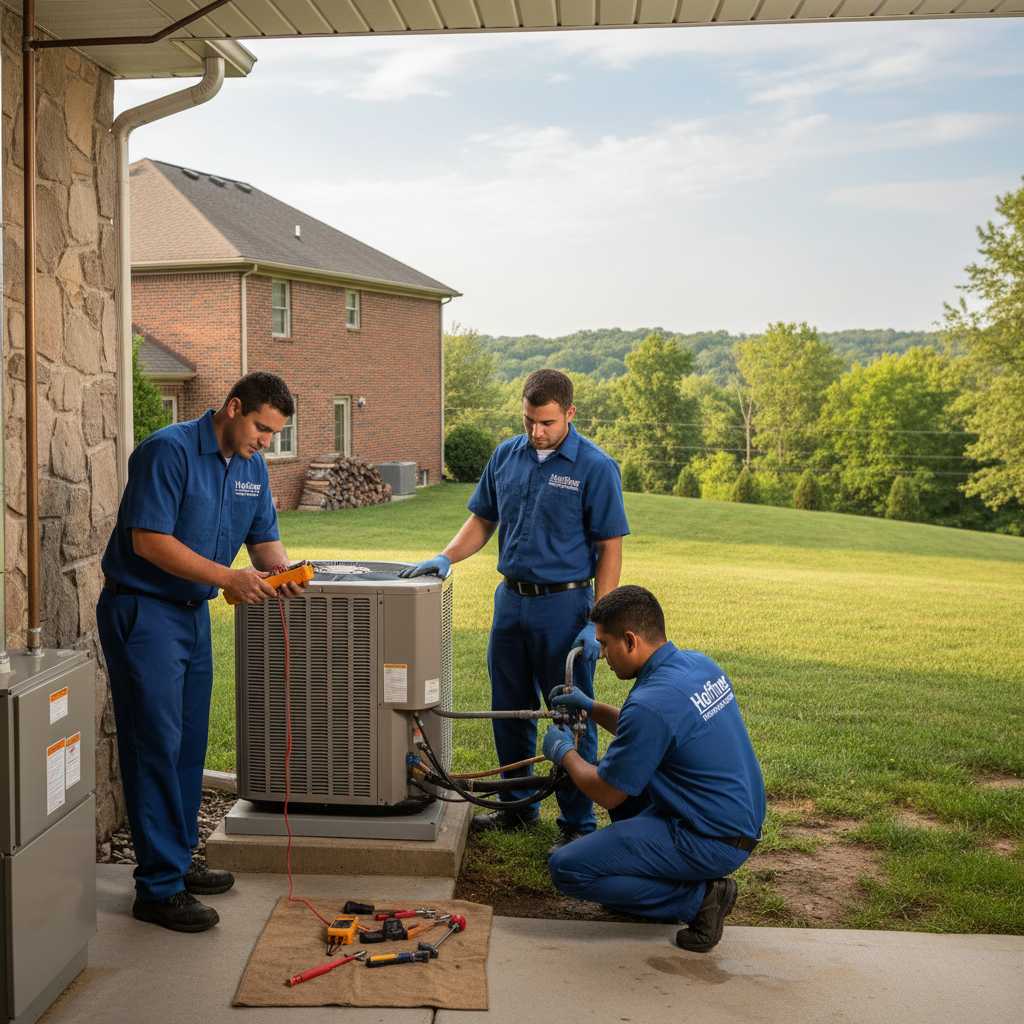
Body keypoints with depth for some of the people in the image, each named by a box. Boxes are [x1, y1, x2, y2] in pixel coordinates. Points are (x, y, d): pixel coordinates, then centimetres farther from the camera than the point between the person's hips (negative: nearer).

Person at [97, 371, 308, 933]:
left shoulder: (252, 466, 7)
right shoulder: (169, 451, -18)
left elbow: (264, 536, 12)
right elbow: (149, 540, -23)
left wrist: (282, 572, -11)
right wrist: (228, 577, -26)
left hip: (193, 612, 8)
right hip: (142, 610, -8)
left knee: (187, 746, 14)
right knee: (156, 746, -6)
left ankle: (177, 862, 27)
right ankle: (157, 889, 0)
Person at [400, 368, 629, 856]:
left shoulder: (595, 467, -10)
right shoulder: (507, 455, 7)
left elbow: (610, 548, -10)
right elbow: (483, 520, 15)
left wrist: (597, 624, -15)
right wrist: (444, 558, -3)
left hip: (564, 603, -6)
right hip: (510, 597, 6)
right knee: (509, 709, 14)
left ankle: (577, 824, 13)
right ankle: (518, 805, 31)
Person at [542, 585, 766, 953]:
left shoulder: (650, 704, -26)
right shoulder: (699, 664, 3)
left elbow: (606, 794, -14)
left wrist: (564, 753, 3)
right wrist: (591, 708, 17)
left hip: (712, 842, -10)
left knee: (567, 870, -10)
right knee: (624, 768, 26)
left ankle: (697, 898, -5)